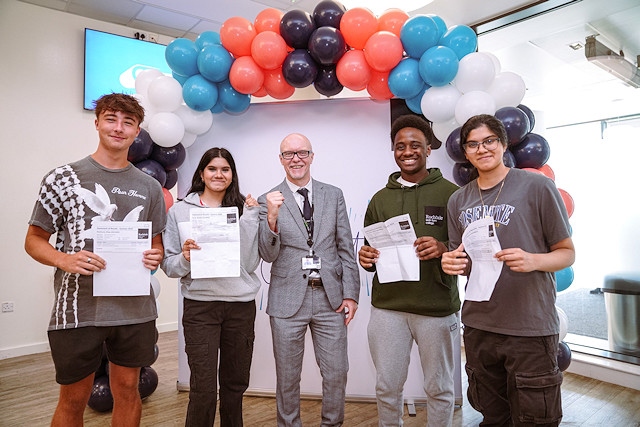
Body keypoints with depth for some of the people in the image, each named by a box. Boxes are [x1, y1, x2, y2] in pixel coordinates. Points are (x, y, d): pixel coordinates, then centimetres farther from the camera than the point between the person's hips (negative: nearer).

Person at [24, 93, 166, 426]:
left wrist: (155, 256, -8)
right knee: (73, 400, 13)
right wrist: (64, 260, -18)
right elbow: (34, 240, 2)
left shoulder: (149, 187, 7)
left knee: (128, 390, 16)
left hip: (134, 309, 3)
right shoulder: (63, 178, -1)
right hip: (78, 309, -2)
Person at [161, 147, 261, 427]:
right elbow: (169, 266, 3)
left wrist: (249, 218, -10)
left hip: (241, 306, 2)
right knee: (203, 390, -2)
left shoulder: (243, 209, 4)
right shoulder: (179, 211, 2)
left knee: (235, 383, 15)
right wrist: (185, 257, -18)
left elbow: (251, 263, -4)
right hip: (200, 305, -1)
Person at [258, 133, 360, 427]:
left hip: (330, 296, 2)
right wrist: (272, 218, -22)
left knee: (336, 373, 9)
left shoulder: (334, 195, 6)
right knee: (287, 377, 13)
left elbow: (346, 248, 6)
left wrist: (350, 293, 0)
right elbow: (268, 255, -5)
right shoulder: (269, 202, 0)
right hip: (288, 299, -1)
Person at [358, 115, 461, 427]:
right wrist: (366, 258, -7)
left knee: (439, 389, 14)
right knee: (387, 388, 12)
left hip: (437, 309, -2)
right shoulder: (380, 198, 9)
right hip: (387, 308, 3)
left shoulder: (451, 193, -1)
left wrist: (444, 249, -20)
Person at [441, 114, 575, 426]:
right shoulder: (458, 200, 8)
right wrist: (451, 263, -8)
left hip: (531, 327, -4)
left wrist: (533, 260, -21)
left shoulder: (537, 186, -5)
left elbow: (567, 253, -1)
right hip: (478, 327, 4)